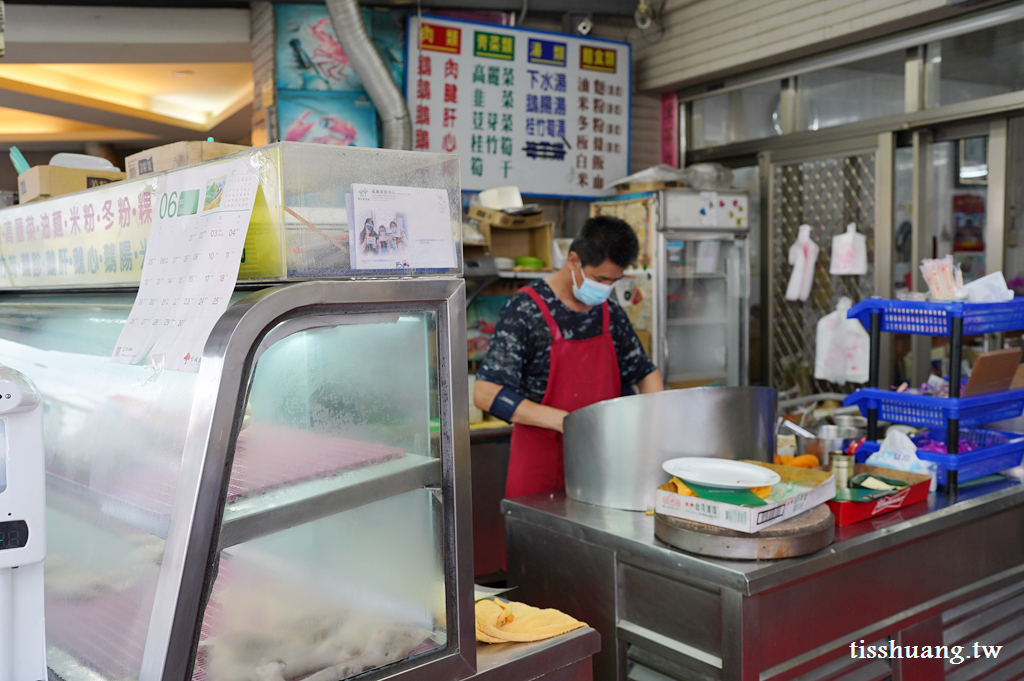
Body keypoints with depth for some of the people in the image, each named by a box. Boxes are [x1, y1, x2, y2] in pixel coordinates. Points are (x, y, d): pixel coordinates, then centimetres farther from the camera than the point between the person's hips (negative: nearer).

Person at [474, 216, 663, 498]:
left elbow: (645, 372, 19)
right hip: (541, 470, -5)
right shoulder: (525, 311, -13)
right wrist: (564, 421, -28)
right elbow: (485, 393, -20)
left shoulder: (610, 313, 6)